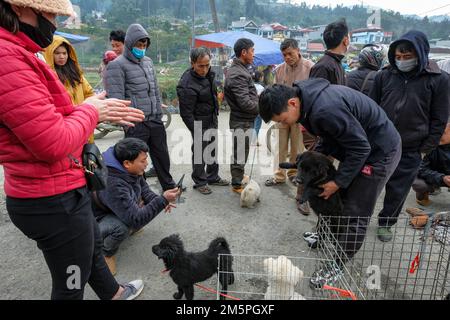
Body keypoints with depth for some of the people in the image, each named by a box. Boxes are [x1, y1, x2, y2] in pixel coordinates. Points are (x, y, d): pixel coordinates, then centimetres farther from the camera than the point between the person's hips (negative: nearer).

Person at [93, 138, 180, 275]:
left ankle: (130, 229, 16)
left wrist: (158, 200, -14)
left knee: (149, 203, -4)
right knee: (122, 227, -37)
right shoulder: (113, 185, -39)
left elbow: (142, 187, 5)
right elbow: (136, 219, -39)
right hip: (99, 219, -8)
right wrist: (162, 200, -37)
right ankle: (106, 253, -6)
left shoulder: (131, 169, -15)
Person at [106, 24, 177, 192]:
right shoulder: (117, 65, -8)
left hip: (155, 121, 7)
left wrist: (159, 113, 15)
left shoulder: (148, 61, 13)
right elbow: (116, 98, -13)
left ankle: (169, 188, 34)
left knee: (162, 157, 17)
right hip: (136, 125, -6)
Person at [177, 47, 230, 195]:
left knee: (213, 149, 18)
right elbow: (186, 113, -23)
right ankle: (200, 182, 21)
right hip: (199, 123, -8)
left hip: (212, 119, 8)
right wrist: (196, 131, -22)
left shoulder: (208, 73, -1)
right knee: (199, 152, 2)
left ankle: (213, 177, 35)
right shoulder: (187, 85, -27)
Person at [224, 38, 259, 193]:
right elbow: (245, 103, -25)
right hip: (242, 121, -10)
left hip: (244, 119, 10)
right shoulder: (237, 74, -22)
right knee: (240, 154, 3)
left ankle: (238, 176, 40)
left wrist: (259, 102, 8)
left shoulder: (239, 70, 12)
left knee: (240, 152, 23)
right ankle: (237, 185, 16)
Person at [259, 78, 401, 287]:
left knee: (356, 212, -2)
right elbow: (330, 135, 9)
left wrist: (338, 182, -17)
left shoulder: (326, 109, -35)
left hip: (379, 152, -9)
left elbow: (360, 147, -26)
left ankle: (339, 265, 13)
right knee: (338, 198, 16)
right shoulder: (309, 98, -5)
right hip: (360, 146, 9)